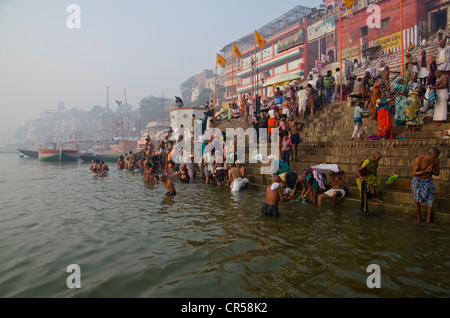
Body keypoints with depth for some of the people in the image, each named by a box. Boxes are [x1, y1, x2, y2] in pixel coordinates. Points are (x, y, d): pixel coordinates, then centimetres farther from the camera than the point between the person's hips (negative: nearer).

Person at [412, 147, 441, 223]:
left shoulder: (436, 160, -13)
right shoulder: (418, 160, -25)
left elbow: (437, 173, -2)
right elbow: (414, 173, -20)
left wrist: (431, 171, -25)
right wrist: (425, 171, -33)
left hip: (428, 182, 3)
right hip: (417, 181, -3)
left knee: (430, 202, -1)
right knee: (417, 201, 5)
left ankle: (428, 220, 19)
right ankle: (418, 218, 27)